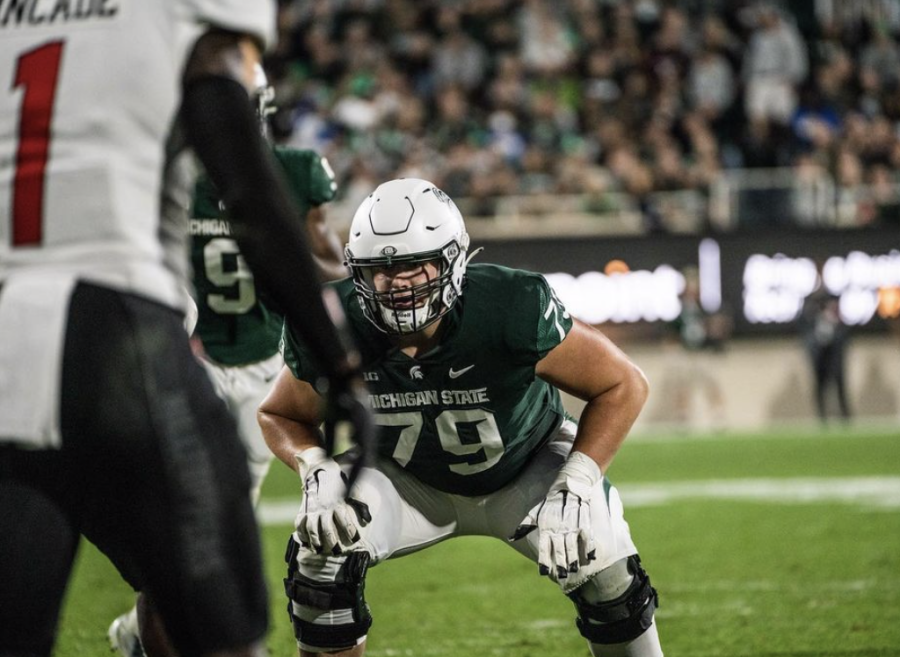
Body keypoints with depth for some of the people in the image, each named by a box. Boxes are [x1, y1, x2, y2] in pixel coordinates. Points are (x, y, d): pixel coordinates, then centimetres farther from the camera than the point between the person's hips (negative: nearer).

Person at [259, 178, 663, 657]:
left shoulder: (511, 309, -36)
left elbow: (622, 386, -22)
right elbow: (280, 416, -5)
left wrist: (574, 486, -32)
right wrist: (317, 468, -27)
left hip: (527, 464, -1)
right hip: (412, 480, 2)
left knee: (605, 573, -22)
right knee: (322, 554, -22)